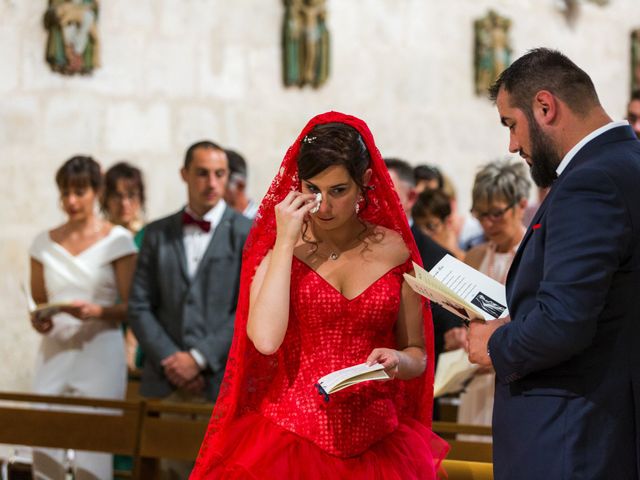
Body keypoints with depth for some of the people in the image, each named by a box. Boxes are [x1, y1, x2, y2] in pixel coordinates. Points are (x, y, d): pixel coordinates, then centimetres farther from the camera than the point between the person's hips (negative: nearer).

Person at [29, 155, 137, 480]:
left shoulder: (117, 240, -1)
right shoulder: (45, 243, 10)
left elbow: (131, 306, -2)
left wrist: (97, 312, -20)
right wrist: (38, 320, -4)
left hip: (99, 355, -3)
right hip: (53, 354, 3)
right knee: (44, 452, -2)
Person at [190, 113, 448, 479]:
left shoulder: (393, 249, 1)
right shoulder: (276, 247, -1)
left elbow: (418, 357, 8)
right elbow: (265, 339, -19)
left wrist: (396, 361, -14)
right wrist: (285, 243, -13)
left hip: (374, 446, 1)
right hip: (291, 437, -1)